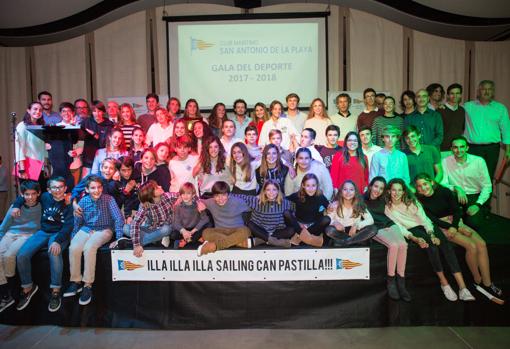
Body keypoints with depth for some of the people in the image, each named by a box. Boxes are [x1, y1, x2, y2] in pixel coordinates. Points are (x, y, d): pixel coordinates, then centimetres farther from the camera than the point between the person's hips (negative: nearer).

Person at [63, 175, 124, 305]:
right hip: (86, 229, 4)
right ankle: (76, 281, -8)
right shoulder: (83, 201, -1)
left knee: (89, 248, -32)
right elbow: (77, 221, 10)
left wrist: (119, 239, -21)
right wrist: (73, 237, 6)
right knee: (74, 248, -25)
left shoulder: (108, 199, -12)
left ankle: (88, 285, -20)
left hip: (104, 230, -4)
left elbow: (118, 218, -15)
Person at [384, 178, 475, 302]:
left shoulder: (412, 201, 1)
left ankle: (463, 288, -25)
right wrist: (415, 239, -23)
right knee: (432, 247, -31)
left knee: (446, 245, -22)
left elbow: (423, 218, -4)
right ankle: (444, 283, -17)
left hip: (425, 225, 3)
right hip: (412, 230, -2)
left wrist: (432, 234, -20)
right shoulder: (388, 209, -4)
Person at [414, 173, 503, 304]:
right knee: (472, 246, -24)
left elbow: (457, 210, 2)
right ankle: (478, 281, -5)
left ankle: (487, 283, -13)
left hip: (456, 221, 4)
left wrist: (454, 226, -16)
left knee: (481, 244, -19)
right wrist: (460, 229, -17)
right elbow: (433, 219, -11)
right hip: (441, 227, -3)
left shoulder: (444, 191, -1)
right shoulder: (420, 201, -8)